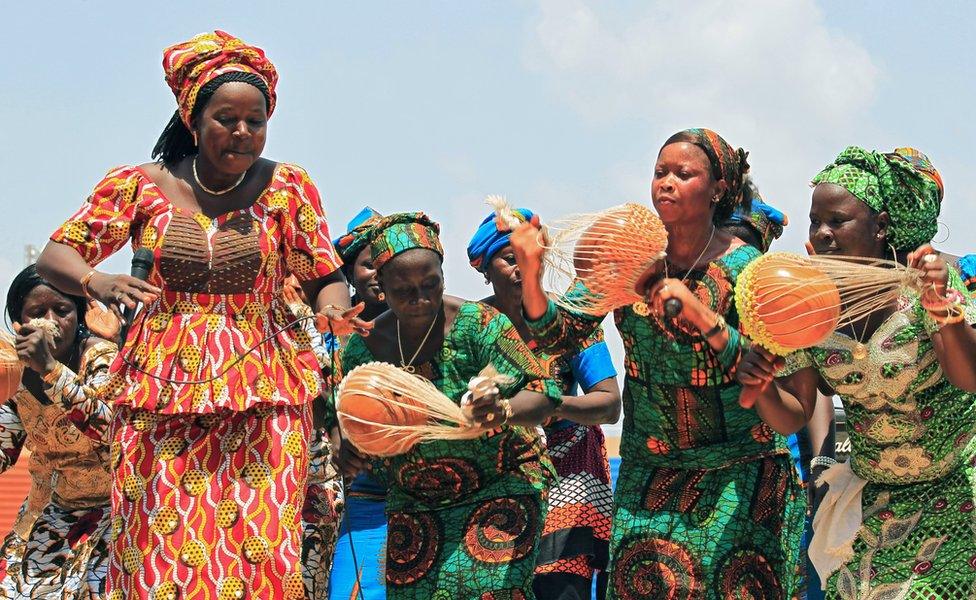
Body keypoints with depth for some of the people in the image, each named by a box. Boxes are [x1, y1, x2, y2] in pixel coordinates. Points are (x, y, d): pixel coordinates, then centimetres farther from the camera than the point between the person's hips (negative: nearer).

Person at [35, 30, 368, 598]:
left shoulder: (287, 187, 3)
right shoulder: (141, 186, 3)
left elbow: (326, 277, 6)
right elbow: (55, 256, 1)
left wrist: (333, 306, -19)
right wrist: (97, 282, -22)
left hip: (263, 396, 0)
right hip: (161, 399, 0)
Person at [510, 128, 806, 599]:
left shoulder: (744, 269, -10)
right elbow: (557, 334, -4)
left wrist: (704, 318, -30)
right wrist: (530, 274, -22)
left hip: (735, 471, -3)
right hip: (648, 468, 3)